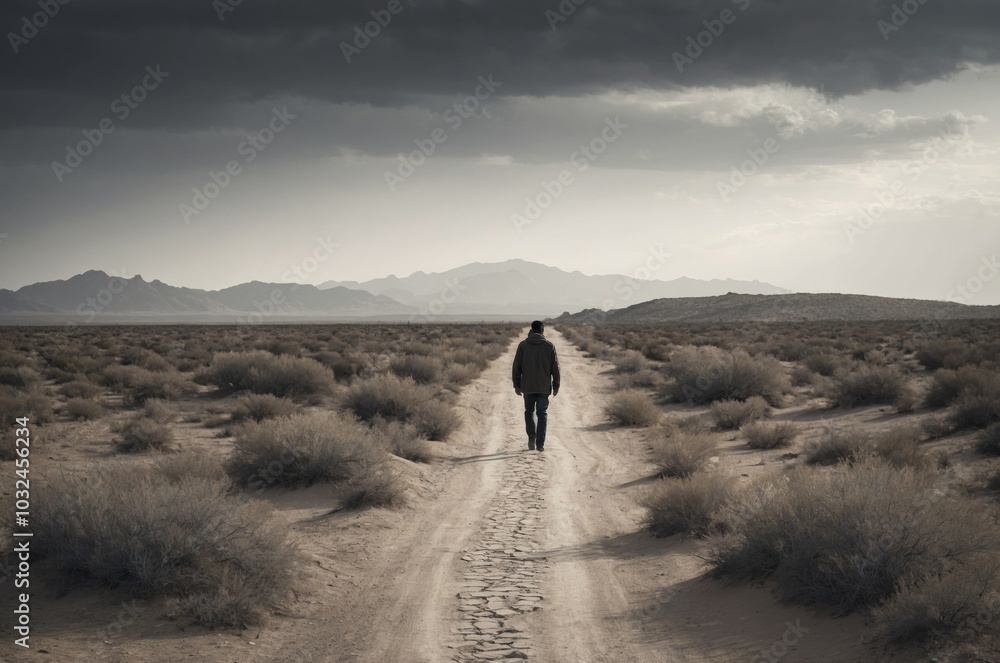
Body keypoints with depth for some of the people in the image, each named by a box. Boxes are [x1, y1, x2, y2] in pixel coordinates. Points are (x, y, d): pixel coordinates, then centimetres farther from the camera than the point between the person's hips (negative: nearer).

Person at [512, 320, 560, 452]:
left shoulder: (523, 345, -1)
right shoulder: (549, 346, -2)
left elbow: (516, 366, 0)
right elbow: (555, 367, -1)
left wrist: (517, 385, 7)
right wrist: (556, 385, 8)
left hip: (528, 386, 1)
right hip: (544, 387, -1)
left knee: (529, 412, 17)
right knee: (542, 414, 5)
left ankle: (531, 439, 8)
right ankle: (540, 443, -2)